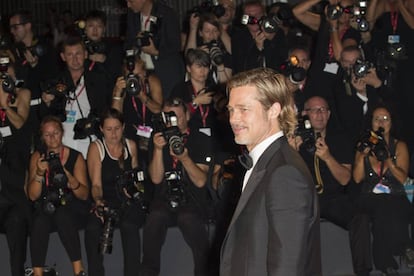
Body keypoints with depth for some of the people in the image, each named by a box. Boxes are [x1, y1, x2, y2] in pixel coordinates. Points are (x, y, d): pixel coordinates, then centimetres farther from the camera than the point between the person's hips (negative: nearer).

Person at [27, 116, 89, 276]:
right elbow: (32, 196, -2)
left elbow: (84, 195, -2)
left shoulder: (75, 157, 2)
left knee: (62, 215, -32)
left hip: (68, 208, -1)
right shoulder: (37, 157, 5)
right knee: (40, 220, -29)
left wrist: (70, 180, -21)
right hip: (43, 208, 1)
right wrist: (40, 172, -17)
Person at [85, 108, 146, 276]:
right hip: (107, 201, -1)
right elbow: (96, 184, -7)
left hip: (129, 201, 1)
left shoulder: (130, 146, 11)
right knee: (92, 228, -33)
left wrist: (135, 178, 0)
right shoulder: (96, 148, 1)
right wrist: (98, 200, -27)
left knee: (129, 225, -34)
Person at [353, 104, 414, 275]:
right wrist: (363, 155, -9)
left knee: (386, 212, -37)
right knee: (382, 213, -35)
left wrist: (388, 160, -18)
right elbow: (357, 178, 4)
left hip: (395, 198, -1)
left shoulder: (399, 146, 12)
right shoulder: (365, 145, 15)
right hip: (370, 199, 1)